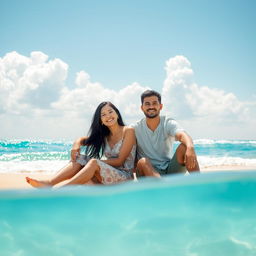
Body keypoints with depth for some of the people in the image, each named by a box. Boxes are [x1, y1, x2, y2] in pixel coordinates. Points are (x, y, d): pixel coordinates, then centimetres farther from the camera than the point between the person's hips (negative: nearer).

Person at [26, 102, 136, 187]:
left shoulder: (128, 131, -4)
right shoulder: (104, 135, 16)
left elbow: (119, 160, -10)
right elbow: (82, 140, 15)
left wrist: (96, 162, -15)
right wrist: (76, 144, -9)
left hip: (125, 177, -6)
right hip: (108, 177, 6)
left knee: (94, 163, -30)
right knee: (79, 158, -10)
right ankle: (49, 182, -26)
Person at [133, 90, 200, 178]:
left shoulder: (168, 123, -3)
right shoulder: (135, 128, 0)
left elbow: (182, 135, -25)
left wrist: (190, 147, -47)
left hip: (171, 170, 1)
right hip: (149, 172, 0)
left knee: (184, 147, -23)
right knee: (142, 162, -33)